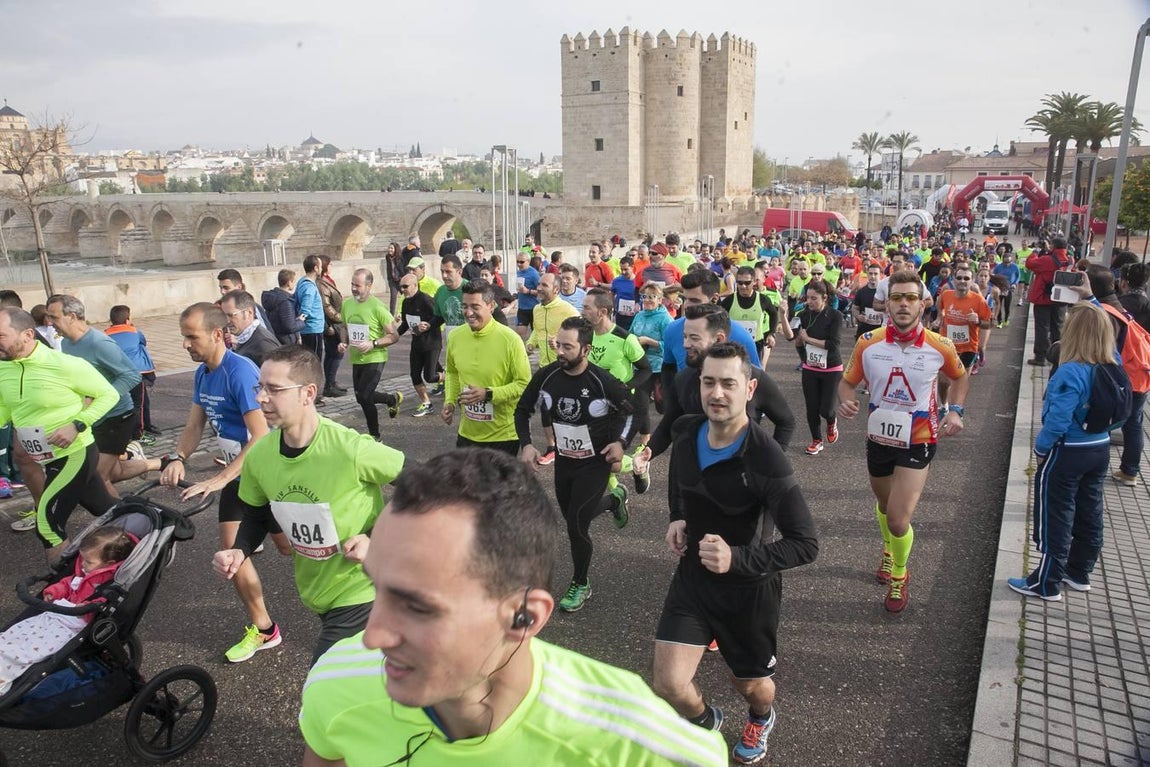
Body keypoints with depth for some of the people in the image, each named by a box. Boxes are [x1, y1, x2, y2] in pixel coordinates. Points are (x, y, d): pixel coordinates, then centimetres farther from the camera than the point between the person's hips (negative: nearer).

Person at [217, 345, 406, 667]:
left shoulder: (351, 449, -29)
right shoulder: (258, 456, -10)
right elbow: (256, 517, 8)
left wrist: (378, 540, -21)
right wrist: (239, 551, -11)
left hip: (359, 591, -6)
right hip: (314, 591, 6)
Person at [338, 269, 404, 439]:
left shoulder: (377, 307, -15)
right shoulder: (347, 304, 3)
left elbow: (394, 336, -13)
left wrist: (373, 344, -25)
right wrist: (343, 343, 0)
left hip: (374, 359, -7)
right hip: (356, 359, 7)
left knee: (363, 397, -13)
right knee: (363, 397, 13)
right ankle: (393, 399, 35)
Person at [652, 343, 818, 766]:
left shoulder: (766, 461, -27)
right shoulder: (686, 433, -9)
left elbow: (805, 545, -26)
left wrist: (737, 558, -36)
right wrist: (677, 518, -3)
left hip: (749, 588, -3)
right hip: (692, 575, 4)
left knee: (751, 684, 19)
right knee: (668, 685, -5)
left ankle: (761, 719, 59)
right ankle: (706, 721, 32)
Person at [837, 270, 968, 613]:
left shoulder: (939, 347, -13)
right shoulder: (868, 343, -12)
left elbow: (960, 377, 8)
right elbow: (847, 381, 1)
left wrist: (956, 410, -7)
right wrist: (845, 400, -21)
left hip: (918, 441, -2)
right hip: (878, 438, 3)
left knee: (898, 520, -10)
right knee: (884, 504, 26)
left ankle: (898, 576, 20)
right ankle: (889, 549, 58)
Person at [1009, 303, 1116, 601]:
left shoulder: (1071, 372, -26)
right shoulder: (1111, 368, -5)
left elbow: (1057, 420, -28)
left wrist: (1041, 448, -10)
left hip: (1066, 453, -7)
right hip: (1100, 450, 8)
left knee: (1055, 519, 3)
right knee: (1089, 513, 18)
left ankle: (1046, 584, 12)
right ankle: (1079, 573, 34)